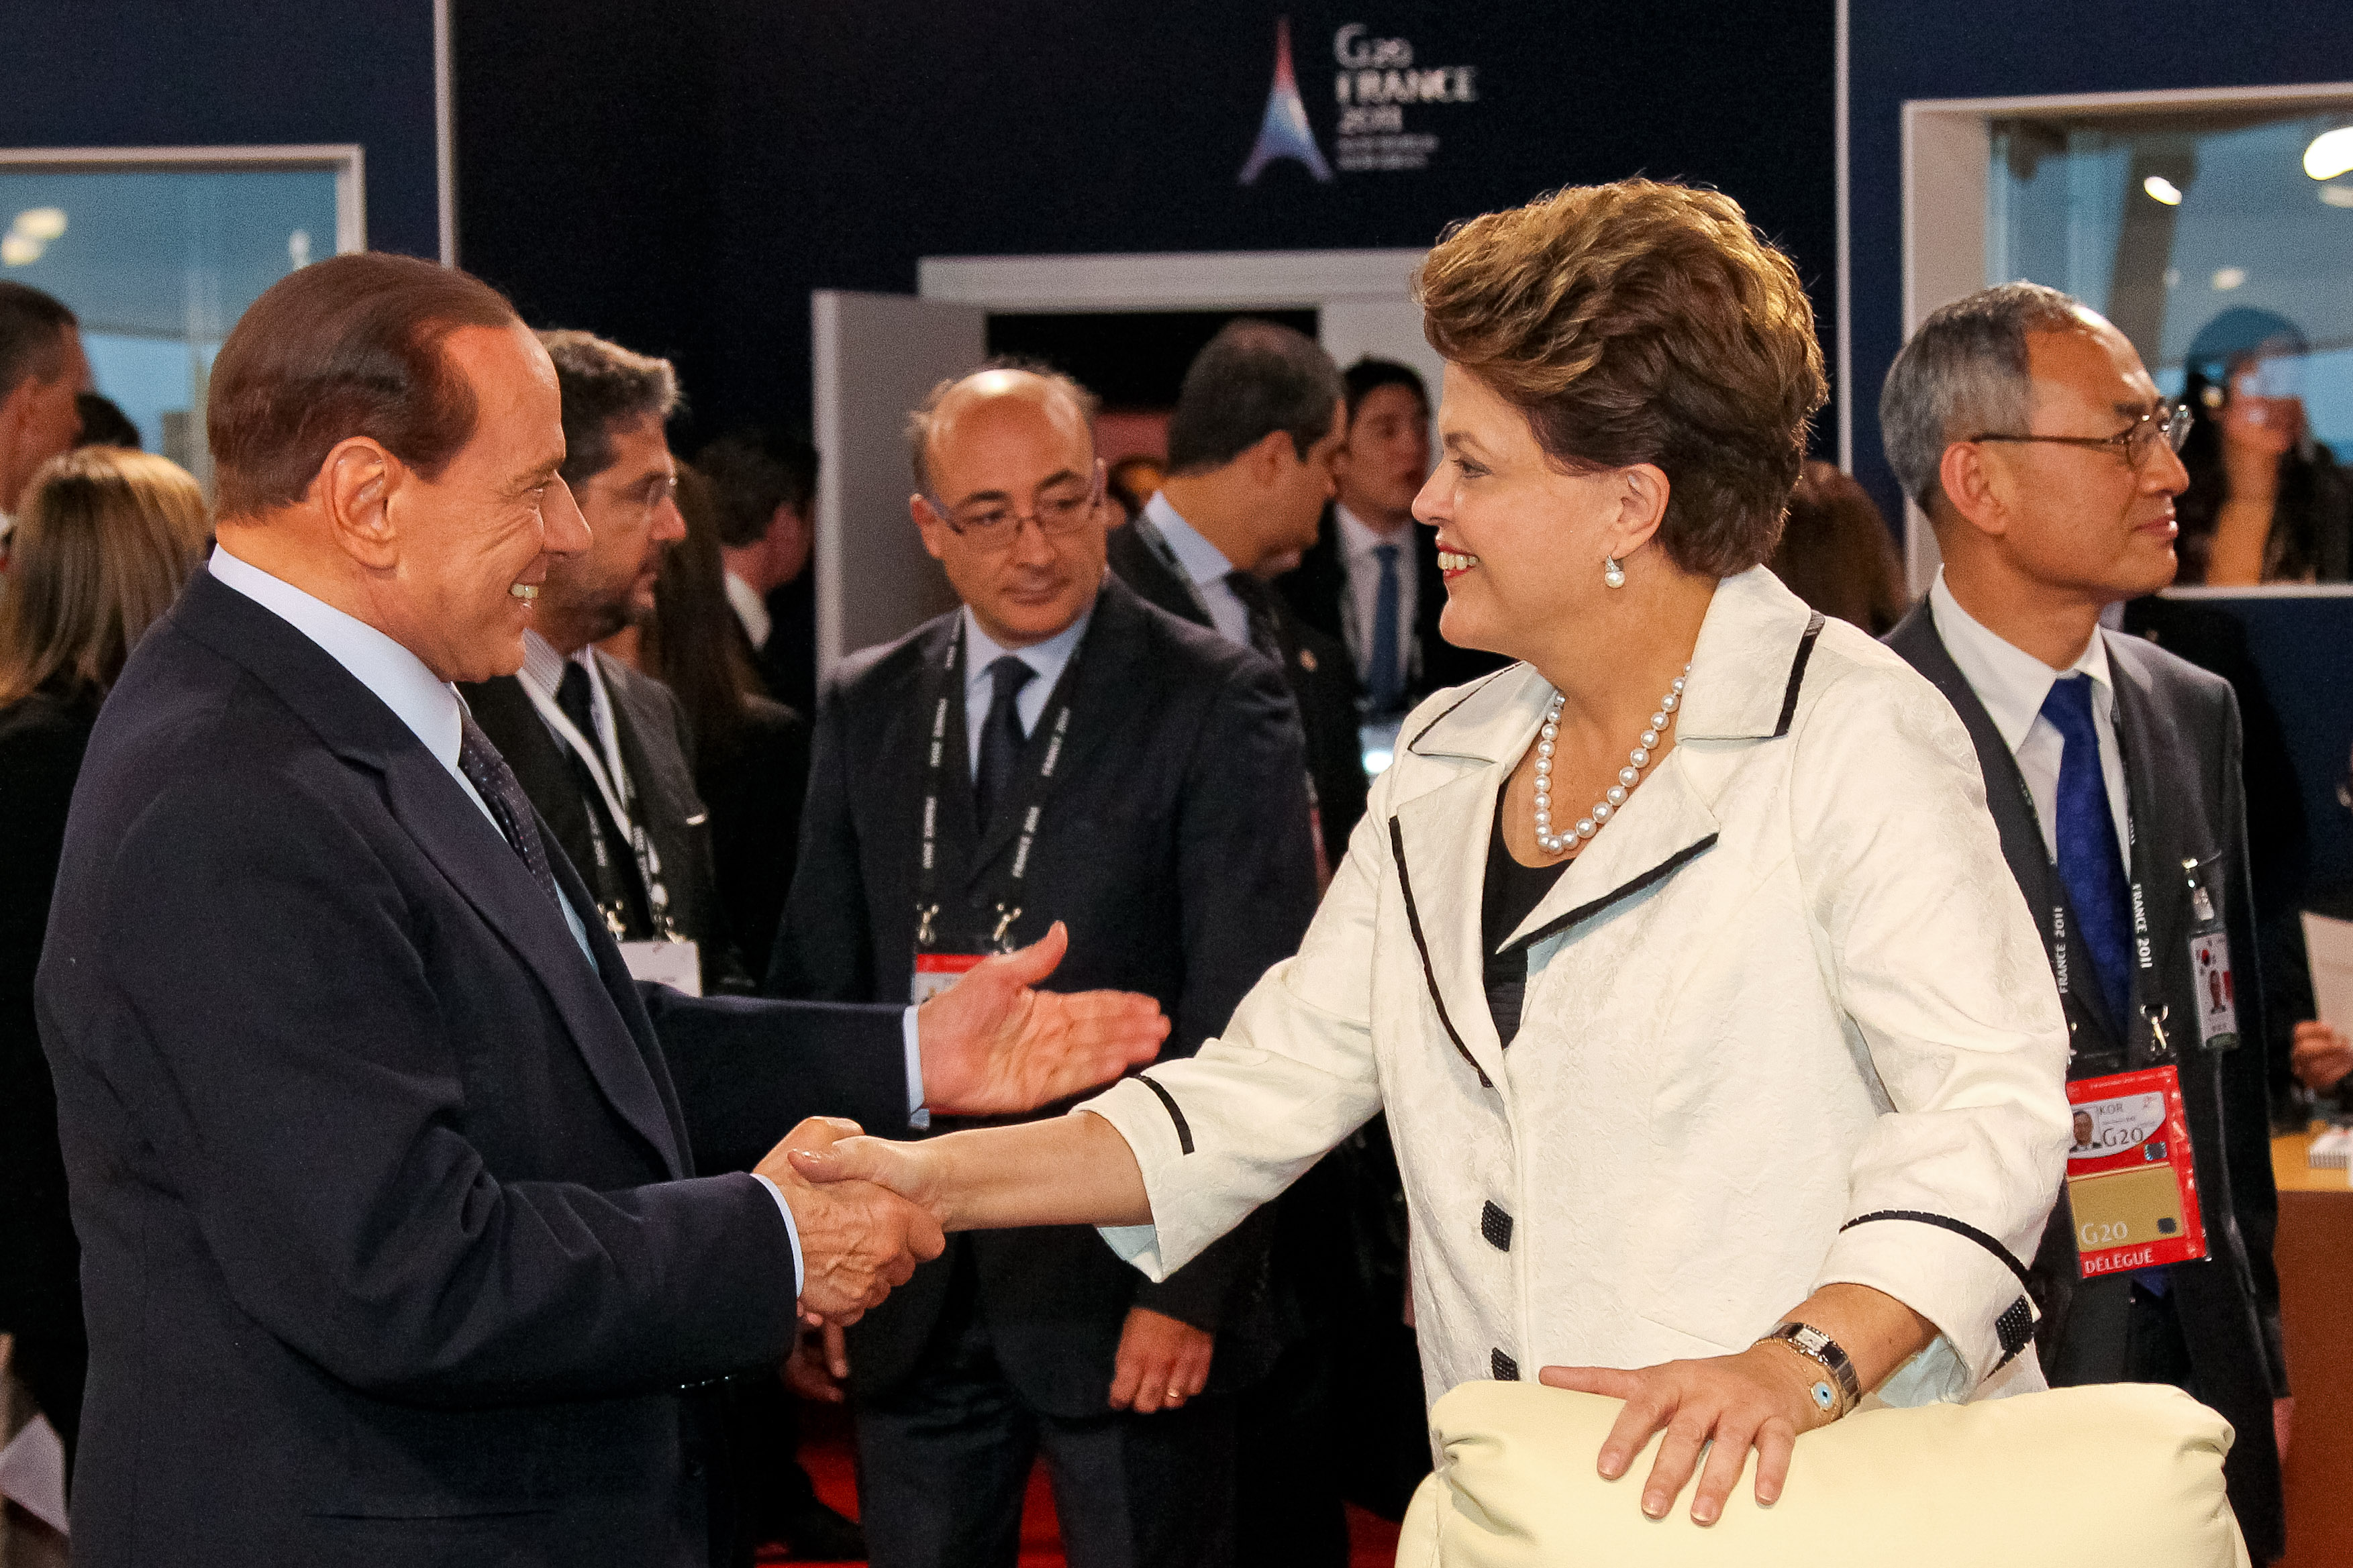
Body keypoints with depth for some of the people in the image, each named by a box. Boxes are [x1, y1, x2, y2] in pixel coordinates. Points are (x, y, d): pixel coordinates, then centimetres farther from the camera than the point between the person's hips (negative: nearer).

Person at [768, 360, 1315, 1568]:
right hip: (912, 1291, 4)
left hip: (1125, 1286, -4)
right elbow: (818, 981, 13)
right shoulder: (865, 709, 9)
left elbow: (1248, 1020, -9)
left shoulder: (1216, 703, -5)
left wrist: (1190, 1286, -14)